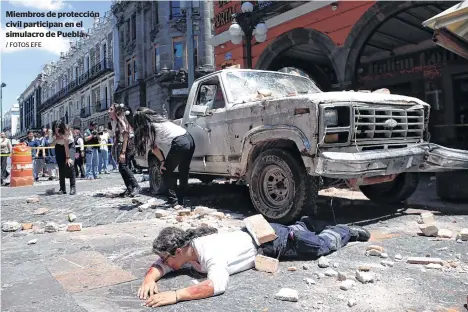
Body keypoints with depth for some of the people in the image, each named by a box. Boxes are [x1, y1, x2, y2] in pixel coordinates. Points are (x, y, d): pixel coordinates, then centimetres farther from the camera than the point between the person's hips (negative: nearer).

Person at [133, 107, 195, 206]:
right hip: (189, 139, 8)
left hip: (179, 144, -8)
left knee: (166, 172, 10)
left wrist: (162, 161, 9)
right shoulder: (159, 119, 27)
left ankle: (173, 199, 5)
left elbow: (155, 148, 2)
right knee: (184, 173, 16)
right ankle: (181, 200, 19)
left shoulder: (148, 128, 6)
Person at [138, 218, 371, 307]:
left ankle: (347, 231, 38)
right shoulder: (185, 248, -15)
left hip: (272, 240, -6)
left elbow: (217, 285, -53)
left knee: (322, 245, 15)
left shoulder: (210, 252, -39)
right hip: (254, 233, 6)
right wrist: (150, 279, -28)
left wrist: (175, 295, -56)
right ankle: (306, 224, 59)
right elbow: (159, 265, -6)